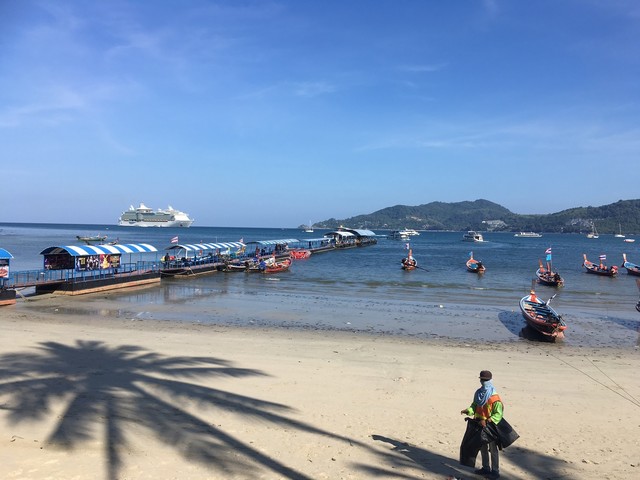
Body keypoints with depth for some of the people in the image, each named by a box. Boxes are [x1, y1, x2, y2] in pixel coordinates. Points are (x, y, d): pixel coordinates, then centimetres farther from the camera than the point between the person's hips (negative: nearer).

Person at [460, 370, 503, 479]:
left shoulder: (495, 398, -20)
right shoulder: (478, 393, 4)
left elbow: (498, 414, -22)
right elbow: (474, 406, 10)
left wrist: (487, 421, -32)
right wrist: (468, 410, -11)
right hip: (480, 425, 7)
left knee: (493, 449, 5)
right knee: (483, 448, 19)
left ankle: (495, 471, 16)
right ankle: (486, 468, 34)